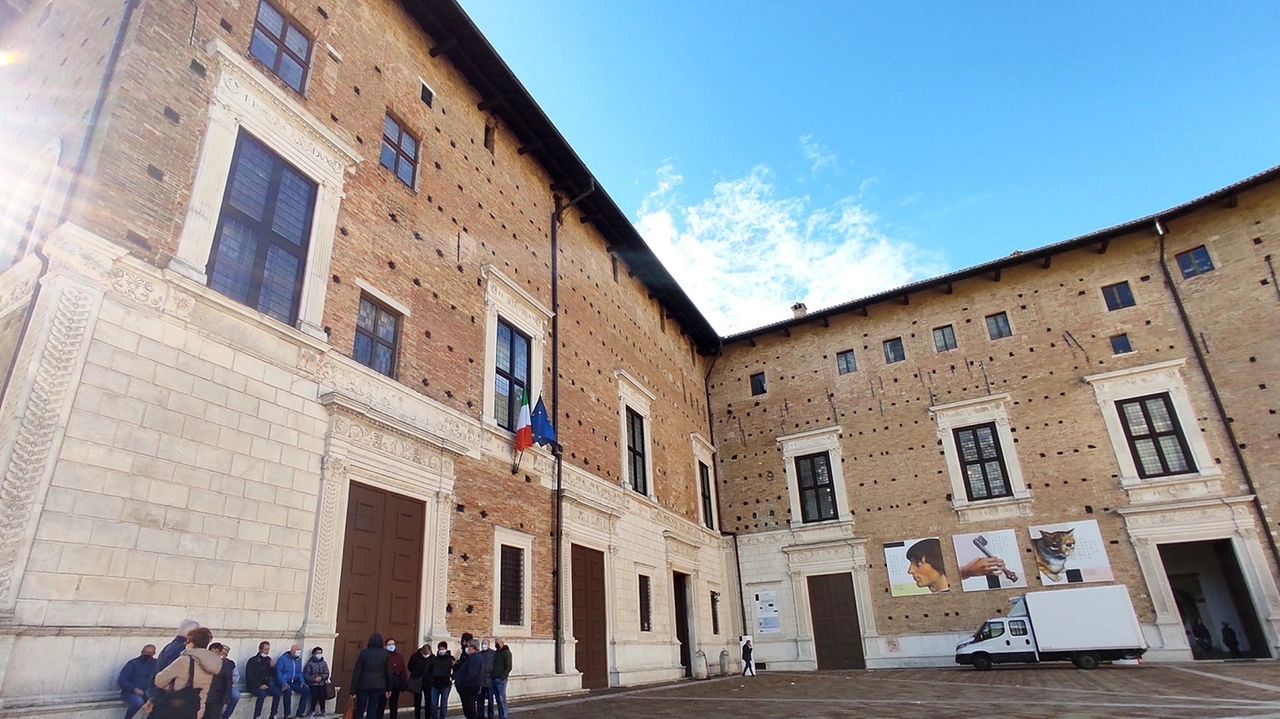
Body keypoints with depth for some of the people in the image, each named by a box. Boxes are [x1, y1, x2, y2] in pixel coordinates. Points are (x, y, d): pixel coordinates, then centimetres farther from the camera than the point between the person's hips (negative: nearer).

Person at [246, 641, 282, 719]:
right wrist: (259, 685, -24)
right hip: (253, 686, -5)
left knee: (277, 692, -20)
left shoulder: (268, 660, 9)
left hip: (265, 685, 5)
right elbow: (249, 677, -14)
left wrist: (273, 667, -10)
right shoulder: (252, 660, -9)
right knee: (262, 693, -35)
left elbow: (274, 674, 12)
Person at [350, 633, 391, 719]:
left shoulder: (364, 652, -3)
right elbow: (388, 673, 2)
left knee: (359, 709, 11)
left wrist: (353, 690, -3)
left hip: (363, 685, -1)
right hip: (378, 686, 1)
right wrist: (388, 688, 11)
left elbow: (356, 672, -6)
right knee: (372, 709, 8)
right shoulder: (385, 654, -1)